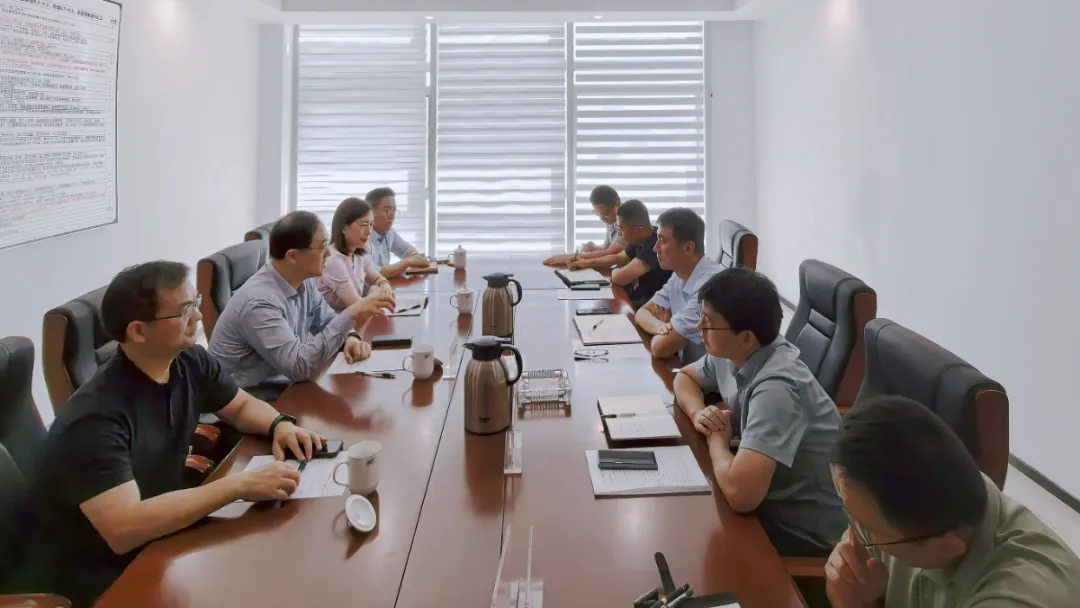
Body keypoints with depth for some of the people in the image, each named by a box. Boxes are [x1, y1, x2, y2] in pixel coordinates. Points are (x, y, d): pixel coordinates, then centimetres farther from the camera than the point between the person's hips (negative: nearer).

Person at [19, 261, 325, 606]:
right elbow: (124, 529, -37)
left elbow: (242, 406, 12)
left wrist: (280, 424, -11)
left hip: (154, 542, 7)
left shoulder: (189, 363, -6)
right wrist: (239, 485, -37)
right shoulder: (96, 417, -28)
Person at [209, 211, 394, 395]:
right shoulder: (259, 302, -28)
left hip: (281, 385, 8)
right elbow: (301, 366, -32)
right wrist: (351, 315, -33)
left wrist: (350, 338, -11)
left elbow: (328, 320, 12)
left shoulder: (303, 281, -2)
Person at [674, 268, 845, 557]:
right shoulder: (733, 354, -5)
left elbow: (739, 494, -42)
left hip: (805, 533, -7)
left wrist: (717, 439, -20)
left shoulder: (775, 387, -32)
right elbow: (685, 377, 16)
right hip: (770, 499, 7)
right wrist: (699, 413, -7)